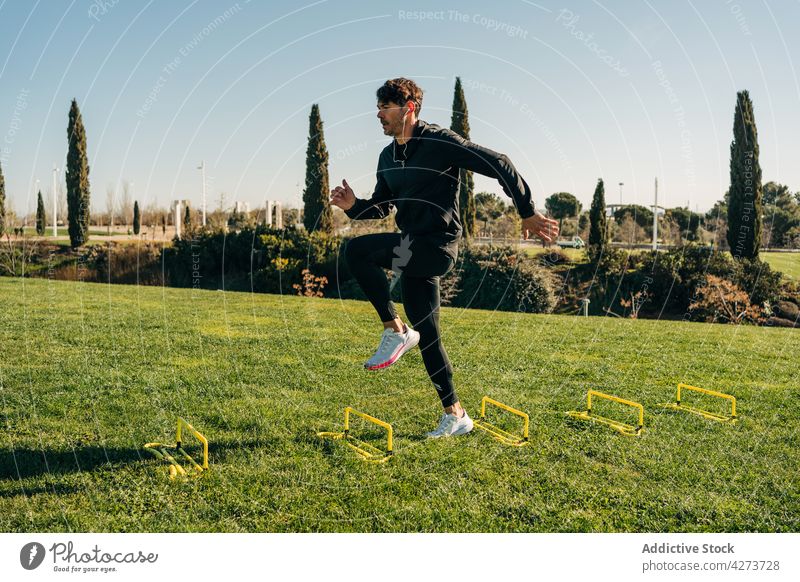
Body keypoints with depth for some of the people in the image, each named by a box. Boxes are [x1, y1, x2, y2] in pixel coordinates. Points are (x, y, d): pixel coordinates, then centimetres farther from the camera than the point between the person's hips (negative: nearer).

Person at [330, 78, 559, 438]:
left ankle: (396, 331, -12)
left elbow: (500, 165, -9)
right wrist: (353, 206, 1)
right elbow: (382, 206, 23)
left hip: (438, 247, -8)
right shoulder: (388, 158, 14)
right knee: (427, 338, 10)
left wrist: (528, 213, -8)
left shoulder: (441, 143, -9)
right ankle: (455, 416, 22)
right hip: (413, 252, 8)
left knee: (356, 250, -25)